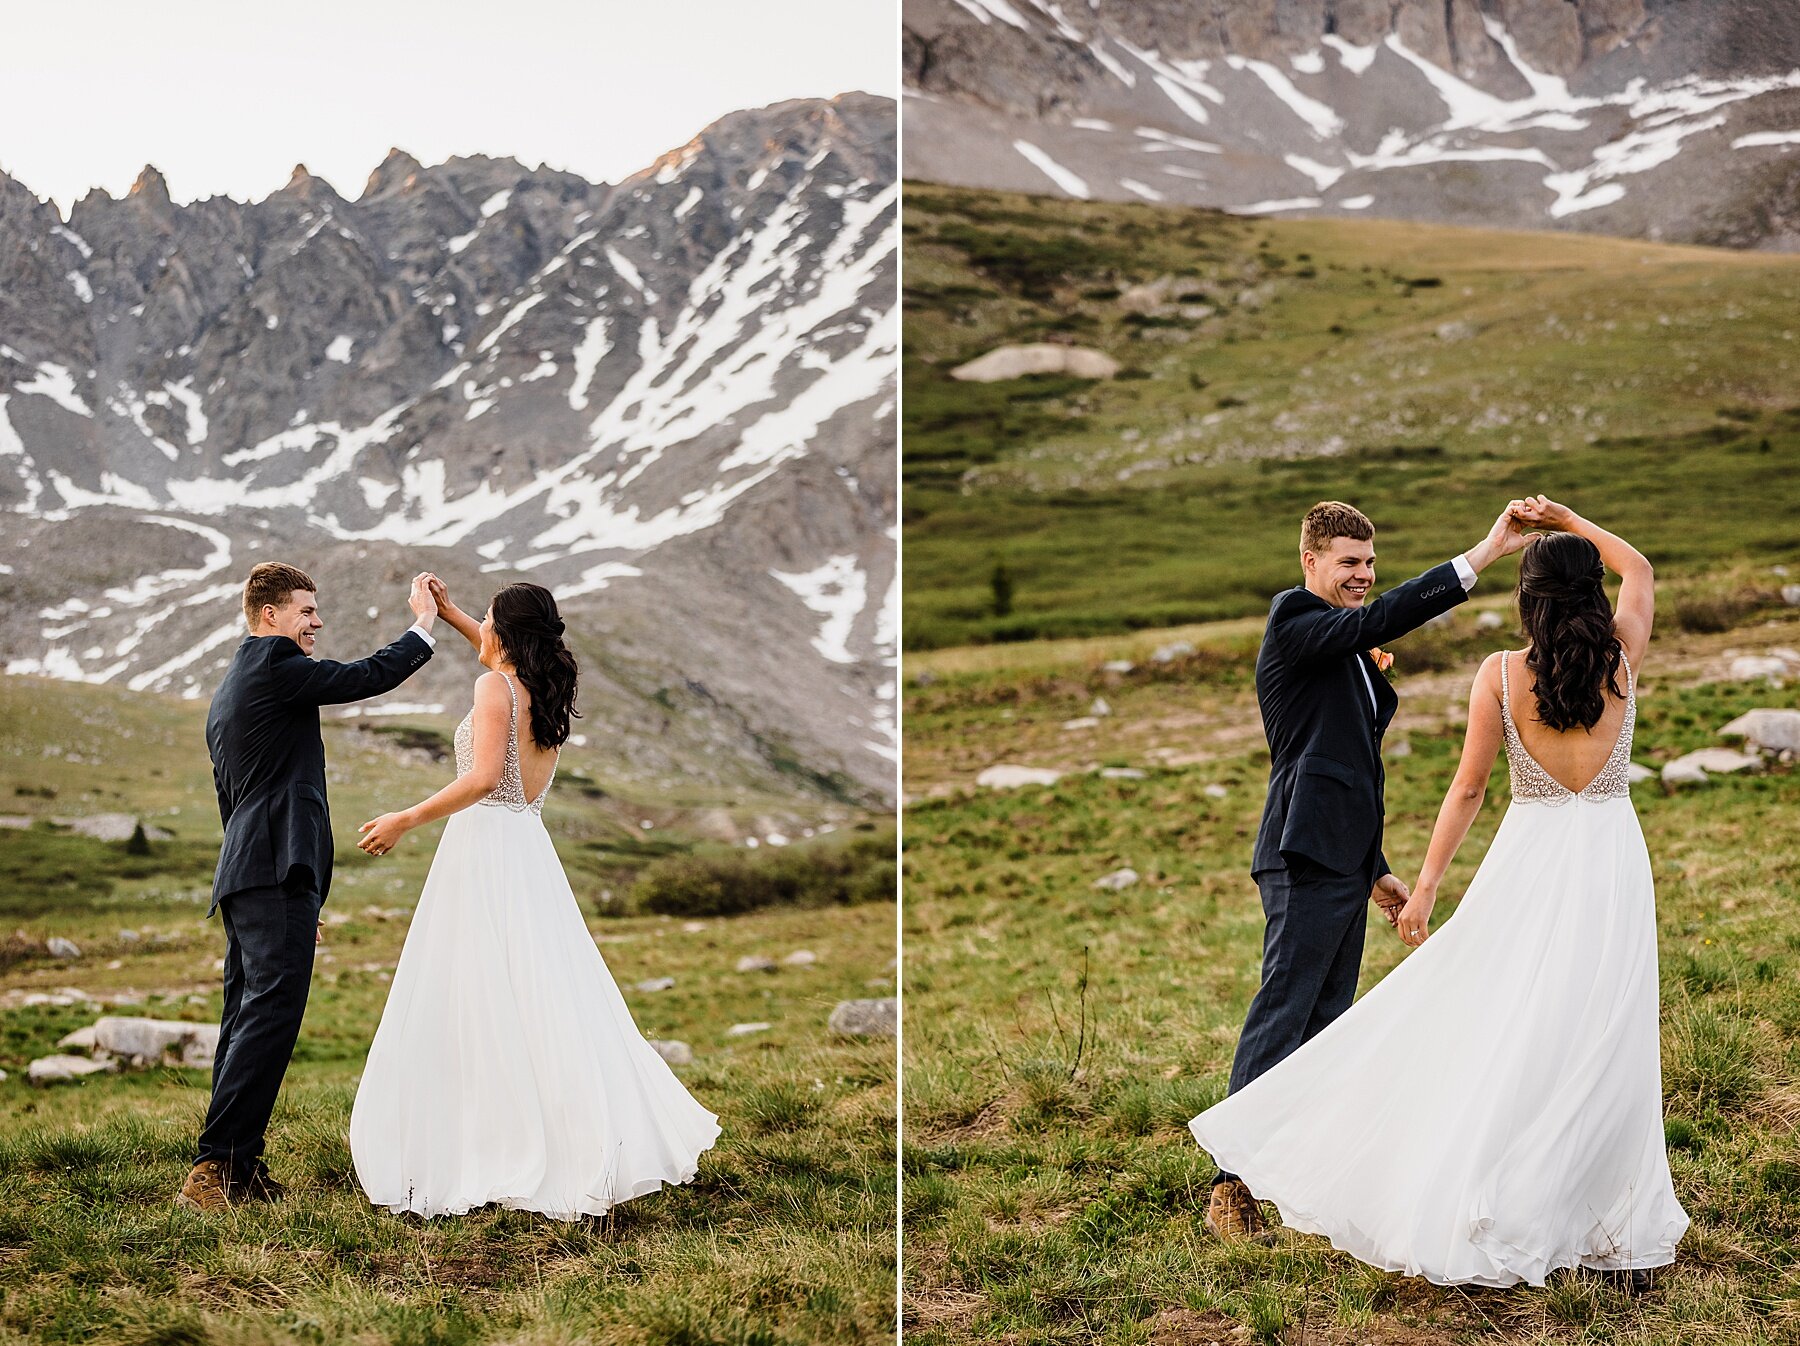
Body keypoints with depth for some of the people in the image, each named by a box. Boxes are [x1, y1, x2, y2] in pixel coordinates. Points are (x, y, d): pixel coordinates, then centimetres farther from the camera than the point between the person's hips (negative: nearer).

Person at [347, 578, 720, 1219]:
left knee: (476, 1005, -6)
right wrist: (448, 612, 36)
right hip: (530, 852, 8)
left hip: (483, 847, -8)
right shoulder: (547, 687, 12)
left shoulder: (494, 687, -10)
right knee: (546, 998, 8)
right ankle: (591, 1142, 7)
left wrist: (404, 821, -18)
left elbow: (483, 778, -22)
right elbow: (507, 657, 35)